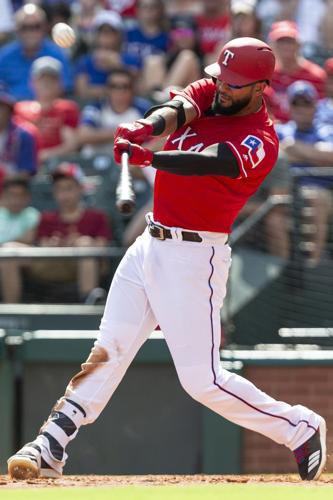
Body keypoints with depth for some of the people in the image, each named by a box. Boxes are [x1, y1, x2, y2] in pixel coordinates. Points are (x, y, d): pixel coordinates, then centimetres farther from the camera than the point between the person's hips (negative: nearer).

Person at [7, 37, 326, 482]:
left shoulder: (260, 141, -14)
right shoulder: (207, 94, 7)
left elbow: (206, 162, -32)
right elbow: (177, 111, -14)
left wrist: (147, 158, -49)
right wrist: (144, 129, -38)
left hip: (194, 258, -7)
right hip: (150, 245, 7)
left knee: (202, 379, -6)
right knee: (106, 353, 4)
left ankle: (300, 429, 10)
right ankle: (48, 449, 3)